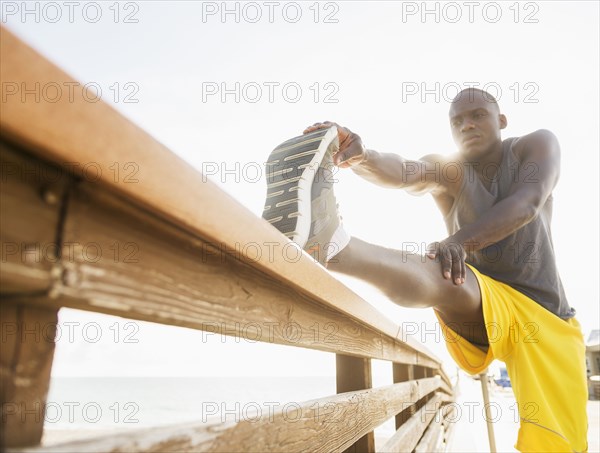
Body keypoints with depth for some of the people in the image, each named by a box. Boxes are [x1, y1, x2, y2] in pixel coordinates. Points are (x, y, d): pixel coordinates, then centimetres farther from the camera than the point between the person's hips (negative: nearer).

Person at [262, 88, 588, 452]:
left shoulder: (538, 145, 2)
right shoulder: (447, 169, 1)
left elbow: (527, 202, -20)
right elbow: (403, 172, -23)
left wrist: (460, 240, -37)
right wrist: (360, 156, -46)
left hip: (545, 314, 2)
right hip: (480, 310, -1)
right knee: (447, 277, -38)